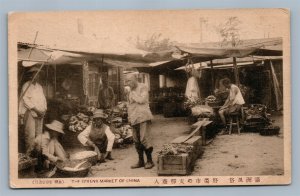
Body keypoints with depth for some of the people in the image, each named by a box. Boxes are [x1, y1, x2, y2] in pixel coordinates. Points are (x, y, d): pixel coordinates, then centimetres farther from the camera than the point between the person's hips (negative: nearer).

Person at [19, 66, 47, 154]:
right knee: (30, 135, -12)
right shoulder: (26, 86, -2)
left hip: (39, 114, 6)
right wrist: (36, 110, -15)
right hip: (29, 113, -6)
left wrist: (44, 110, 1)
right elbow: (25, 100, -10)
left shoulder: (39, 86, 18)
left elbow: (43, 99, 18)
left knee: (39, 134, 5)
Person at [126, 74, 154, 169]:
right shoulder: (131, 91, 19)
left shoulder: (143, 87, -2)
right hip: (134, 118, 7)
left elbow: (142, 100, -16)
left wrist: (133, 94, -5)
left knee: (144, 138, -11)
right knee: (136, 140, 6)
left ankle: (149, 161, -2)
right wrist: (129, 117, 17)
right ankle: (141, 161, 13)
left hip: (143, 116, -7)